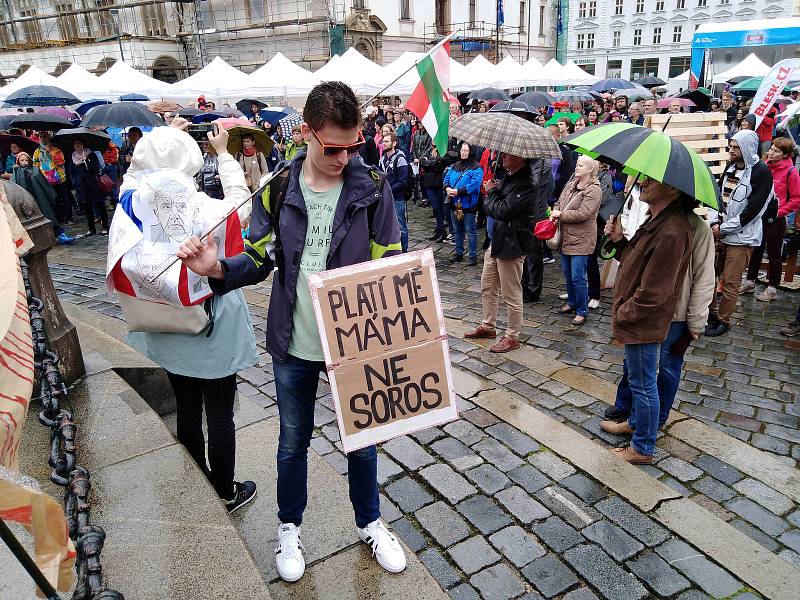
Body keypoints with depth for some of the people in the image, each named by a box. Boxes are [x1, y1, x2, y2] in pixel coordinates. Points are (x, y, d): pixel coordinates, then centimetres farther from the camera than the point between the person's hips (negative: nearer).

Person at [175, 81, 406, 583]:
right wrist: (218, 269, -22)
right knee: (293, 441, 19)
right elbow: (260, 262, -1)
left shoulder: (372, 188, -9)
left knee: (362, 439, 17)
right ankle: (290, 526, 45)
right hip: (294, 344, 1)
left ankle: (370, 522, 44)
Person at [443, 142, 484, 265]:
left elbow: (474, 184, -21)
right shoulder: (454, 166, 12)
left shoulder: (476, 168, -10)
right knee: (457, 231, 17)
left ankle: (473, 256, 11)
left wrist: (458, 191, -23)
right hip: (455, 204, 7)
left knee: (471, 232, 1)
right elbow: (446, 179, 13)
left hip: (468, 205, -7)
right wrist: (447, 188, -10)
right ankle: (459, 253, 31)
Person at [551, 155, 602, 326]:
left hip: (581, 240, -8)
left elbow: (583, 213, -21)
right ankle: (572, 303, 35)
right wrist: (555, 213, -6)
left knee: (578, 277, -5)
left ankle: (582, 311, 7)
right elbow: (559, 202, 16)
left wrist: (560, 215, -14)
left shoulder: (593, 190, -13)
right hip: (566, 237, 8)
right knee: (567, 273, 18)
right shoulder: (571, 184, 11)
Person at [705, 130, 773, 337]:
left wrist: (724, 228, -14)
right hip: (719, 232, 7)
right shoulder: (731, 167, 9)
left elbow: (753, 210, -16)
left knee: (730, 283, 0)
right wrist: (714, 222, -4)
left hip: (742, 237, -6)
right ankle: (711, 312, 27)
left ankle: (723, 320, 14)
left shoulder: (761, 172, -11)